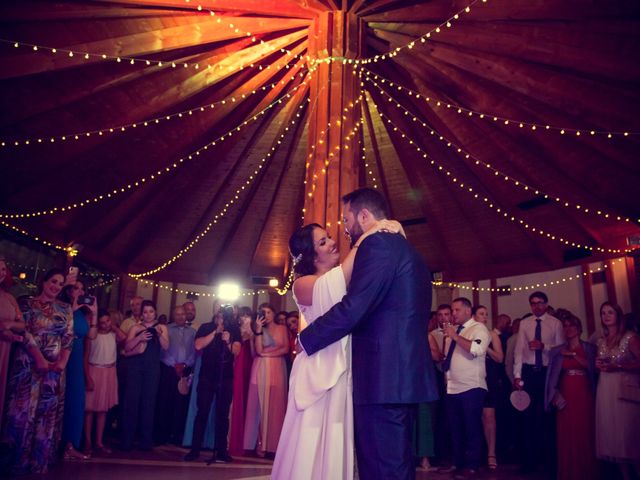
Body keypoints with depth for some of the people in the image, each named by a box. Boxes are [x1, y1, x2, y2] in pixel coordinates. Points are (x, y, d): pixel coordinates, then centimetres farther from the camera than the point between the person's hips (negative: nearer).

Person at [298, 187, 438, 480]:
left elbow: (353, 308, -18)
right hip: (407, 374, 10)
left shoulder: (377, 244, -10)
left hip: (384, 378, -10)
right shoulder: (407, 250, 21)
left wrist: (306, 339, -5)